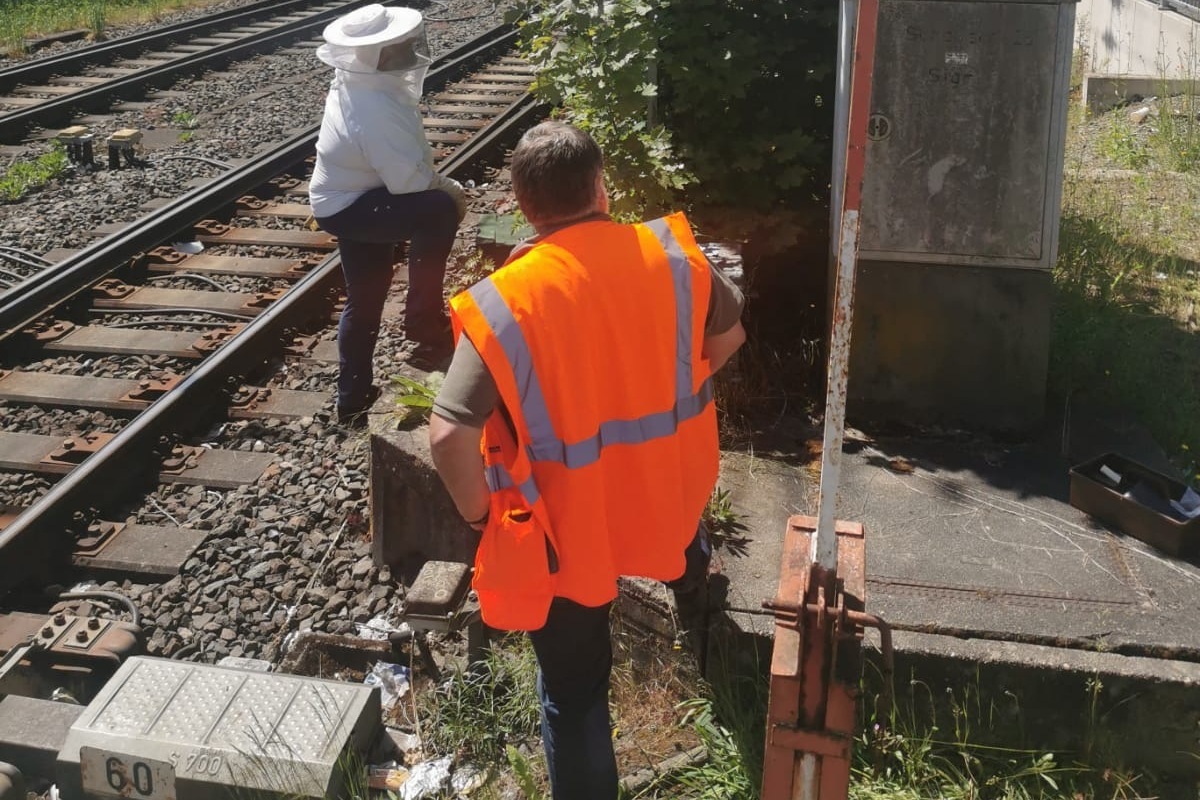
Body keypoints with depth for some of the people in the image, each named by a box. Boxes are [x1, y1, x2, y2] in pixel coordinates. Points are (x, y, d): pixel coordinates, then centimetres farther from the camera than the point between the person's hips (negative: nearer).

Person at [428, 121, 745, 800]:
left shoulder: (503, 303, -23)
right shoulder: (671, 252, -13)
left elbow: (449, 436, -28)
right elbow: (729, 335, 4)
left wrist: (480, 514, -9)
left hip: (567, 530, -4)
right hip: (668, 490, 4)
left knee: (574, 692, 15)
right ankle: (690, 575, 72)